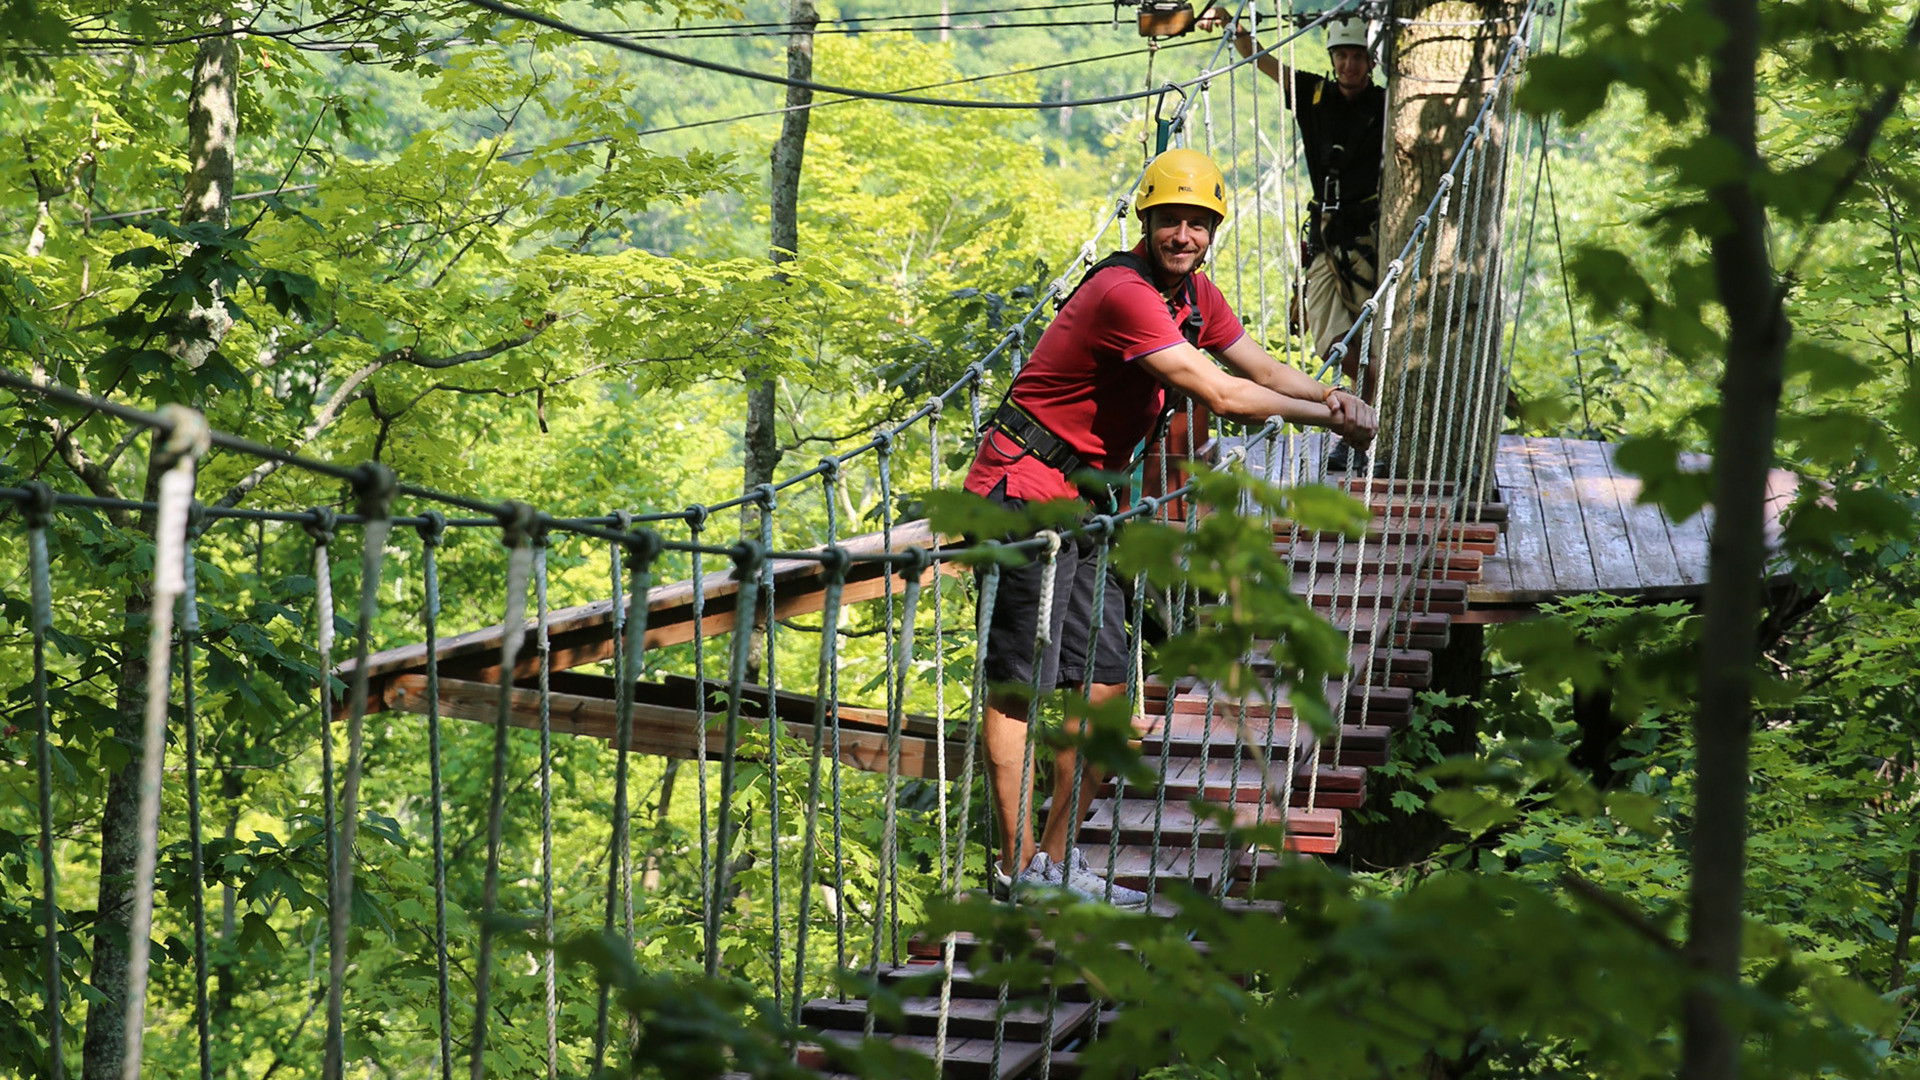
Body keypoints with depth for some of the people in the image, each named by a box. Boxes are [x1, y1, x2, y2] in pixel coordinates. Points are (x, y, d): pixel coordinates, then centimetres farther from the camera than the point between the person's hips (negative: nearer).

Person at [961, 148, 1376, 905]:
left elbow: (1262, 367, 17)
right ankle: (1019, 869, -6)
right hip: (1025, 493, -10)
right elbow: (1222, 395, -24)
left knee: (1106, 688, 7)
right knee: (1019, 686, -8)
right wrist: (1326, 417, -13)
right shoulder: (1125, 293, -21)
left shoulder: (1193, 293, 10)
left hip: (1084, 503, 10)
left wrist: (1333, 395, -4)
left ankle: (1057, 859, 15)